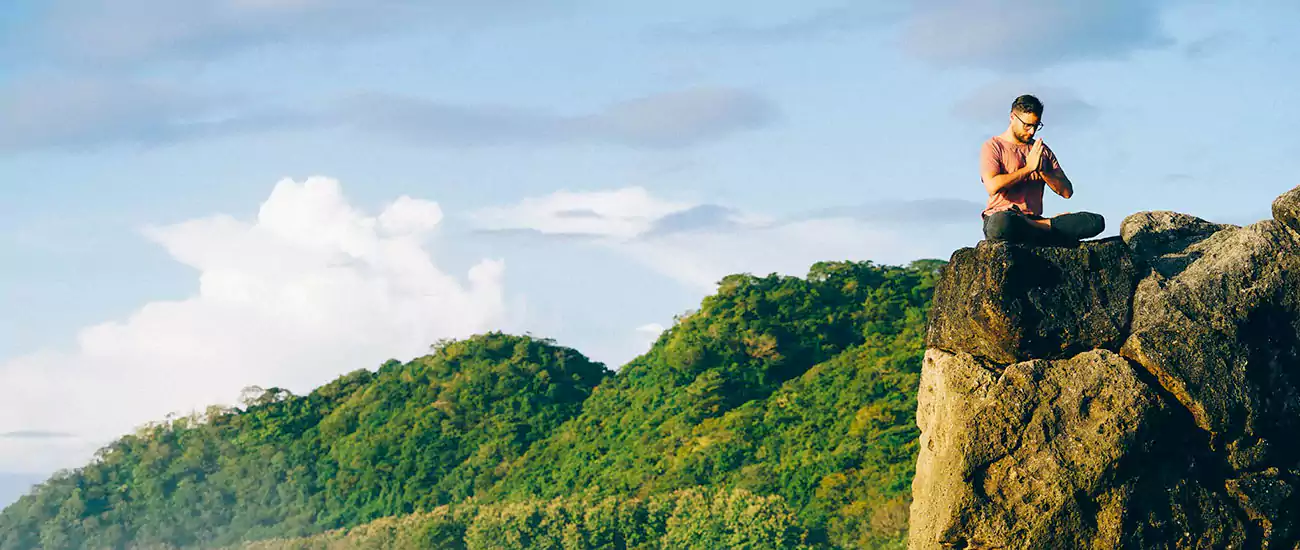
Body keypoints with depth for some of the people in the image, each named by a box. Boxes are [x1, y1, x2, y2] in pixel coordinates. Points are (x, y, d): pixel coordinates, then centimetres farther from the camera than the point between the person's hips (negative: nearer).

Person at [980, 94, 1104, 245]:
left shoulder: (1042, 150, 20)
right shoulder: (993, 146, 5)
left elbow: (1067, 191, 12)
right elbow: (992, 187, -15)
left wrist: (1042, 171, -5)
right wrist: (1029, 167, -9)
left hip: (1034, 219, 4)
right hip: (1002, 215, -4)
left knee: (1096, 221, -16)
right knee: (1001, 225, -46)